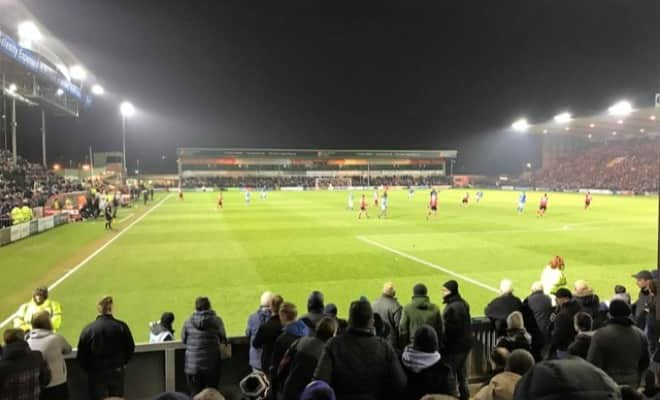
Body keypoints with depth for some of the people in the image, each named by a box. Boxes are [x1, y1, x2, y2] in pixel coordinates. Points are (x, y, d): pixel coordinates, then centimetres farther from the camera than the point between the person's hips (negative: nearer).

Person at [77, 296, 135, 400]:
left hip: (96, 374, -1)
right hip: (117, 372, 2)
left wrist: (87, 369, 11)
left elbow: (81, 355, -7)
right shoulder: (121, 327, -9)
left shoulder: (88, 329, -13)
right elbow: (130, 349, 0)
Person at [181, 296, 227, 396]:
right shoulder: (217, 320, -8)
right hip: (212, 364, -1)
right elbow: (223, 339, 2)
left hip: (192, 365, 1)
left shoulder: (188, 322, -6)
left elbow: (183, 340, 6)